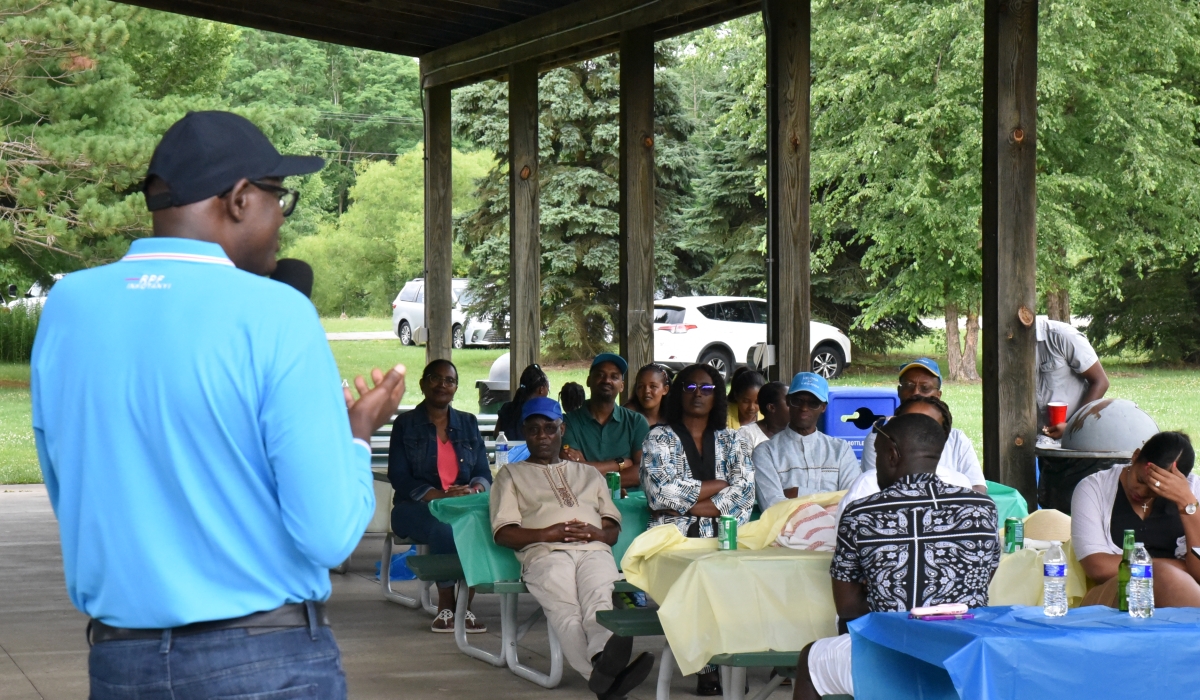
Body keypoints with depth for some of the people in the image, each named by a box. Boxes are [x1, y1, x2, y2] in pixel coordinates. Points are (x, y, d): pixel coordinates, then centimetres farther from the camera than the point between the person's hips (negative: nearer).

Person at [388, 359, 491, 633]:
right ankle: (445, 606, -22)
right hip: (417, 507, -2)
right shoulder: (406, 424, 6)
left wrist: (474, 490, -15)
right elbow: (399, 478, -4)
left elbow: (483, 472, 11)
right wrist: (441, 496, -19)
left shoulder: (468, 423, 16)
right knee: (443, 528, -38)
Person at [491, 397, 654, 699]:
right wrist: (548, 533, -5)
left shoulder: (589, 474, 35)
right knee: (565, 606, -37)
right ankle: (605, 675, -60)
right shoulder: (512, 474, 26)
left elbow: (613, 532, 25)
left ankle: (603, 664, -64)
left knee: (599, 597, -35)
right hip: (545, 553, -2)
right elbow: (503, 534, 11)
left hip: (594, 550, 2)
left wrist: (596, 533, 0)